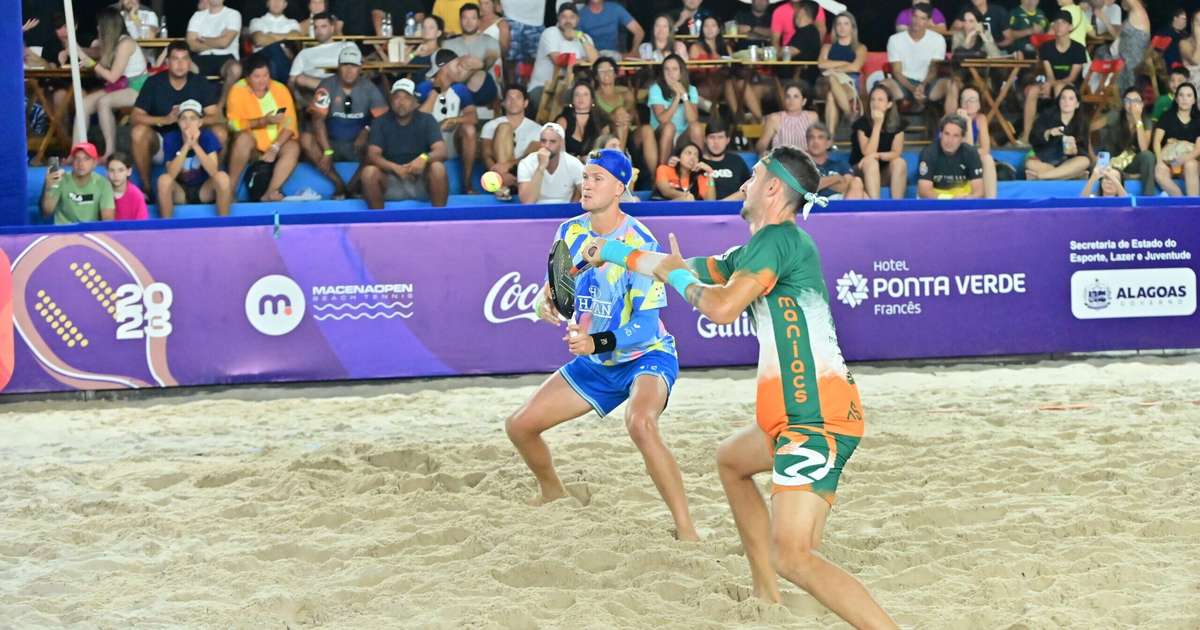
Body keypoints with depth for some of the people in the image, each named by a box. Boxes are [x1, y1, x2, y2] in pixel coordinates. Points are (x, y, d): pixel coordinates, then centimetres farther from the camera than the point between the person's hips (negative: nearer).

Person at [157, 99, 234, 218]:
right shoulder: (171, 138, -13)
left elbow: (213, 171, -25)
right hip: (180, 192, 0)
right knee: (164, 179, -30)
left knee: (222, 177, -28)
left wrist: (195, 145, -34)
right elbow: (171, 174, -24)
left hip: (204, 190, 0)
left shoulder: (208, 137, -13)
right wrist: (186, 146, -33)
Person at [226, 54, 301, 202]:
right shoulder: (238, 90, -9)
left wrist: (274, 148, -23)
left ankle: (270, 192, -37)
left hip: (277, 145, 2)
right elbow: (234, 124, -19)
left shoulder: (280, 89, -3)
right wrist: (263, 121, -31)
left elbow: (289, 123, -9)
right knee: (244, 137, -34)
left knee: (293, 147, -27)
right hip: (251, 149, -2)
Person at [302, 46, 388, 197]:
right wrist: (327, 151, -25)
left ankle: (353, 185, -16)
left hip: (357, 146, 0)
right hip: (331, 142, 0)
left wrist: (367, 132, -29)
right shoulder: (327, 86, -9)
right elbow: (318, 119, -15)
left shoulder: (369, 88, -5)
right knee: (306, 139, -28)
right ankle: (338, 184, -22)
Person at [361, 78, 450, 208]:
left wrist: (424, 158, -39)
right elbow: (372, 155, -13)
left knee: (438, 167, -30)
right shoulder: (381, 123, -2)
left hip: (421, 182, 0)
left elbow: (441, 151, -15)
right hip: (391, 182, 0)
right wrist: (396, 168, -32)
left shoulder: (427, 120, -3)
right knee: (369, 171, -29)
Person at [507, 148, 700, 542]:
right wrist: (544, 300, -16)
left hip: (646, 355, -7)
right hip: (594, 362, 7)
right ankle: (552, 493, 35)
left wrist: (598, 342, -41)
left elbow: (646, 325, -26)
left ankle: (686, 530, -31)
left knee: (639, 424, -38)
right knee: (520, 426, 4)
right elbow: (556, 286, 8)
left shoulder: (639, 243, -22)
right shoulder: (571, 232, -3)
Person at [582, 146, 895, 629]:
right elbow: (695, 268, 34)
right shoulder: (756, 249, 20)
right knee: (731, 460, 37)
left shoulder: (779, 236, -10)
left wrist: (679, 277, 1)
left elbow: (723, 307, -20)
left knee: (791, 556, -23)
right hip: (802, 414, 11)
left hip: (818, 418, -11)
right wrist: (617, 254, 45)